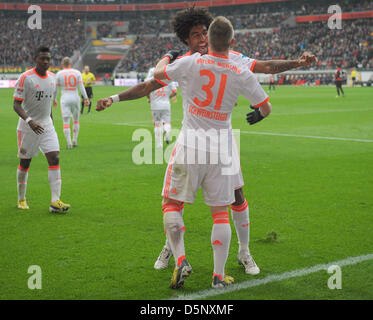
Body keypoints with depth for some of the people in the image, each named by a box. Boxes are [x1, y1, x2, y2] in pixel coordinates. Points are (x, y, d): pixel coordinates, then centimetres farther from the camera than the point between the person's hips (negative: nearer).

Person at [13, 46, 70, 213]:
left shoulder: (52, 77, 6)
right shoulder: (25, 78, -13)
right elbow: (16, 104, -15)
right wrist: (29, 121, -30)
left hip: (47, 126, 5)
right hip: (27, 127, -4)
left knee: (54, 158, -10)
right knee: (25, 162, 6)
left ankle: (55, 201, -12)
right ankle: (21, 199, 25)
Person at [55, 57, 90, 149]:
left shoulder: (59, 74, 1)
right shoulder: (77, 73, 3)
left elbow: (56, 89, 2)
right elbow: (81, 87, -6)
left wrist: (54, 99, 14)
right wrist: (86, 98, -7)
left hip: (65, 99, -2)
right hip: (75, 98, 2)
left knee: (66, 121, -2)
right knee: (76, 120, 19)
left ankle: (69, 143, -12)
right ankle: (75, 140, 19)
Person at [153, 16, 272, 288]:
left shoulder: (190, 63, -8)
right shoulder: (242, 74, -4)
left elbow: (158, 74, 12)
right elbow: (266, 108, 6)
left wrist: (166, 58, 34)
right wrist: (254, 115, 29)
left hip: (189, 147, -1)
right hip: (221, 148, 1)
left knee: (171, 203, 12)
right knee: (220, 212, 10)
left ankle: (180, 260, -3)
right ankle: (219, 276, 10)